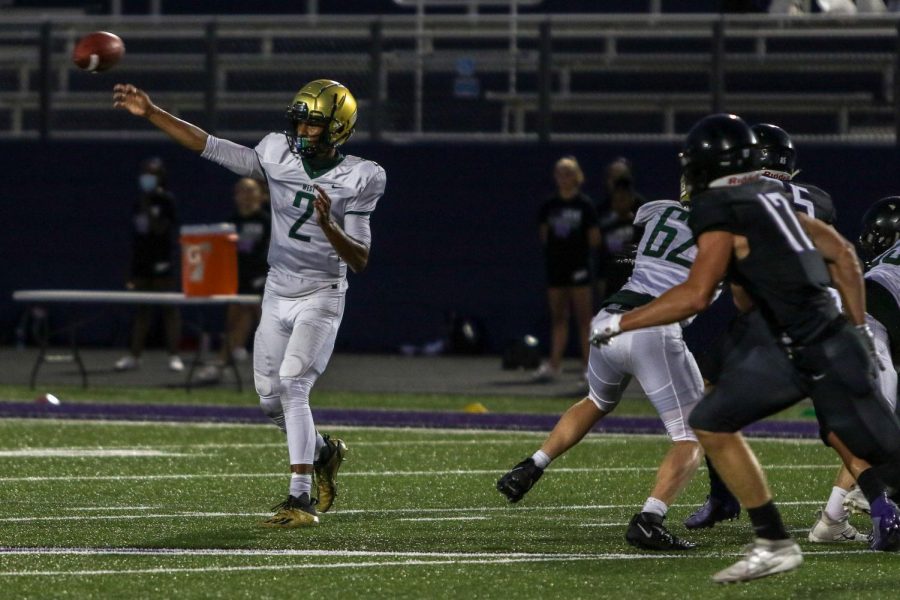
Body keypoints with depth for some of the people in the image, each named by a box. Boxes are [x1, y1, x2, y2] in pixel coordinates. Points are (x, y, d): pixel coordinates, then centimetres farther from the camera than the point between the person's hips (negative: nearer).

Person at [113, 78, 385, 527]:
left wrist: (328, 224, -32)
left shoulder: (357, 180, -13)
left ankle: (301, 499, -22)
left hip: (320, 298, -5)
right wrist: (151, 113, -6)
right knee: (270, 398, 10)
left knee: (293, 386, -21)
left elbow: (360, 260, -15)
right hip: (277, 294, 5)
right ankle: (324, 453, 39)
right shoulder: (278, 155, -2)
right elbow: (208, 146, -1)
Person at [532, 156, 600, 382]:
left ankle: (589, 365, -1)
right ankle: (554, 365, 11)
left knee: (584, 318, -3)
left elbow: (594, 239, -2)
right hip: (555, 268, 4)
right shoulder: (549, 206, 8)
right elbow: (544, 235, 13)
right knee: (558, 318, 8)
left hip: (578, 268, -4)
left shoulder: (584, 205, -3)